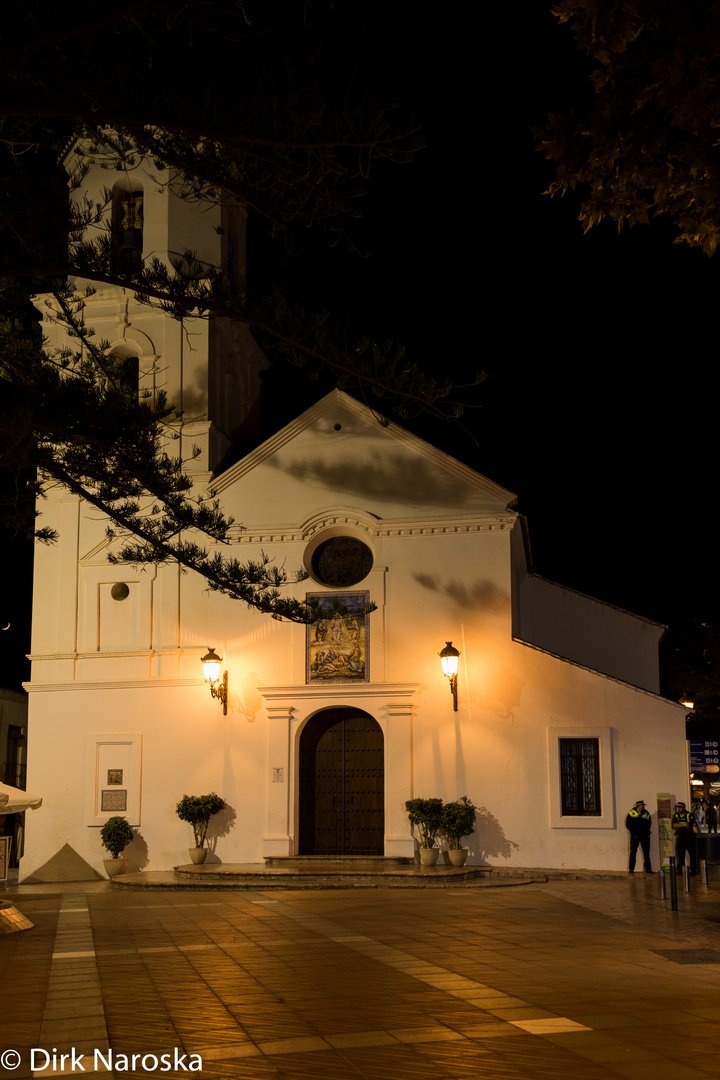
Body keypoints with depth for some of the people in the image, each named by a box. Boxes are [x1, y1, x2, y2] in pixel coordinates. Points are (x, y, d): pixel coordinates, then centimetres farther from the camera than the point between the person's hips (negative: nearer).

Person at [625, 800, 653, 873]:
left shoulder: (646, 814, 6)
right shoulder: (631, 813, 1)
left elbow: (649, 823, 16)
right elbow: (627, 823, 8)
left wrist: (646, 831, 7)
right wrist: (632, 831, 3)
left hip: (644, 836, 2)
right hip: (634, 836, -2)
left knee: (646, 852, 1)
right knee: (633, 852, 1)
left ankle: (648, 869, 7)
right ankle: (631, 869, 7)